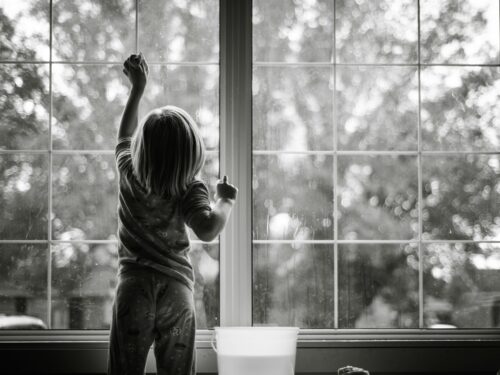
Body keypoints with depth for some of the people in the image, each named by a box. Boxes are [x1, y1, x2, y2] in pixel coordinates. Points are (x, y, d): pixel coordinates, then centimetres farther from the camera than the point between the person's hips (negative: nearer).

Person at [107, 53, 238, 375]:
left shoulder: (129, 175, 1)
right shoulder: (191, 191, -9)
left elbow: (124, 135, 20)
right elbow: (208, 229, -26)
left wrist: (138, 87, 28)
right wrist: (226, 200, -7)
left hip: (134, 287, 2)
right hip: (177, 290, -1)